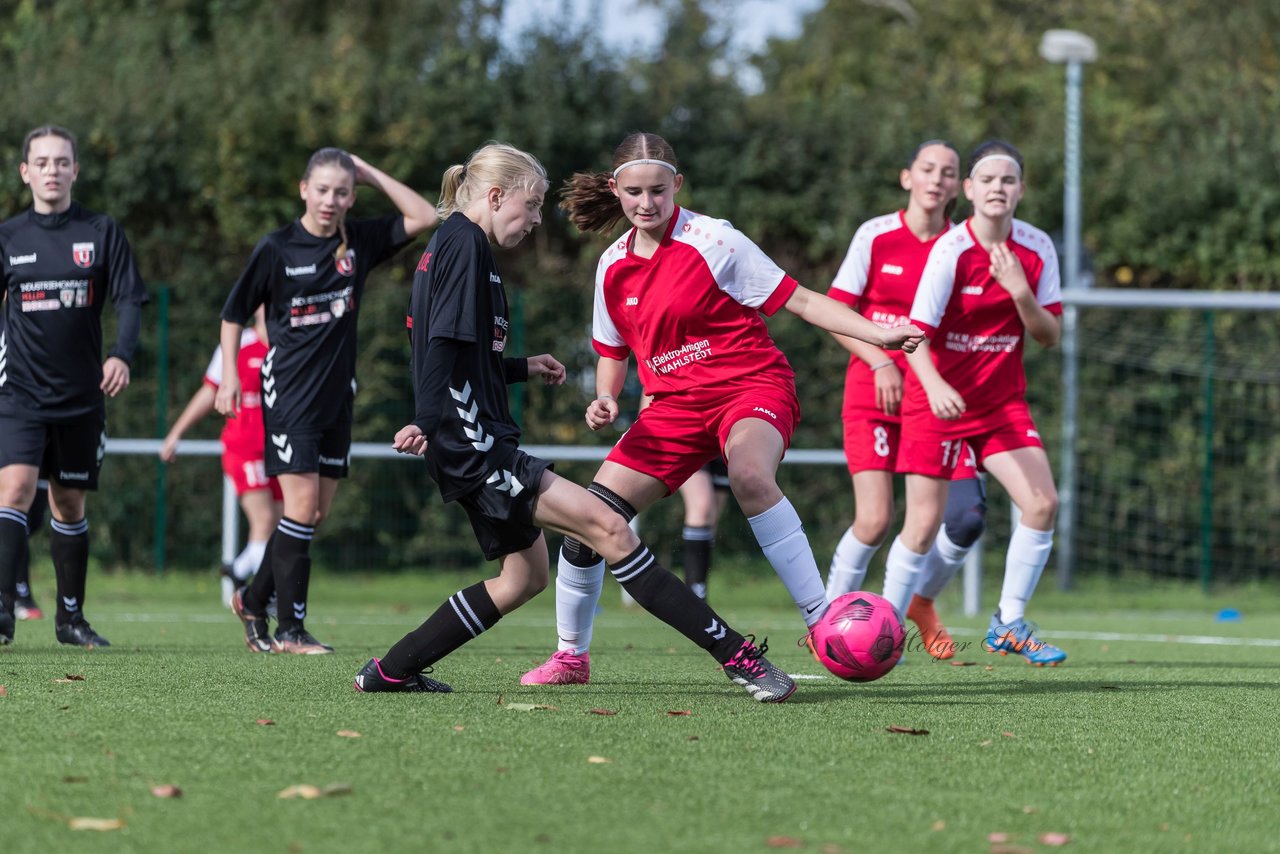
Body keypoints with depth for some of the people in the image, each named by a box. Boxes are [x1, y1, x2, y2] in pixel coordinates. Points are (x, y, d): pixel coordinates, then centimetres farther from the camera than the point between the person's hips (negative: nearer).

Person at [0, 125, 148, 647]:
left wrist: (121, 355, -16)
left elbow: (130, 301, 0)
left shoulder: (102, 233, 4)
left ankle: (71, 617, 21)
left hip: (82, 395, 1)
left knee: (70, 504, 9)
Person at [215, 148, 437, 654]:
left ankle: (254, 600, 25)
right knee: (302, 505, -12)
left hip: (337, 395, 5)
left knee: (315, 516, 7)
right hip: (289, 392, -5)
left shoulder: (360, 242, 4)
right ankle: (291, 630, -7)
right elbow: (234, 313, 4)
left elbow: (424, 218, -2)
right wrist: (230, 376, -3)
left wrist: (372, 175, -4)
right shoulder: (277, 249, -5)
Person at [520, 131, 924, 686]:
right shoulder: (614, 266, 6)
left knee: (749, 475, -40)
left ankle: (822, 621, -37)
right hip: (674, 405, 5)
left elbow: (799, 300, -8)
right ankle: (571, 657, 15)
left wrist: (878, 335, -17)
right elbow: (613, 349, 21)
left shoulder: (713, 241, -11)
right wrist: (605, 401, 0)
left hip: (753, 387, -5)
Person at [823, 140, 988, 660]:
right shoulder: (875, 236, -2)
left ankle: (922, 600, 20)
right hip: (874, 392, -2)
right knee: (875, 520, -15)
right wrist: (880, 363, -12)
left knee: (967, 520, -10)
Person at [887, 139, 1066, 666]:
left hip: (1003, 400, 4)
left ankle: (1009, 625, 4)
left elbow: (1049, 336, -1)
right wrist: (935, 387, -39)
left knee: (1042, 502, -11)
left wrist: (1021, 292, -20)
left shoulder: (1036, 250, -4)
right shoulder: (951, 250, -17)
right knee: (924, 524, -6)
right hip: (938, 399, -4)